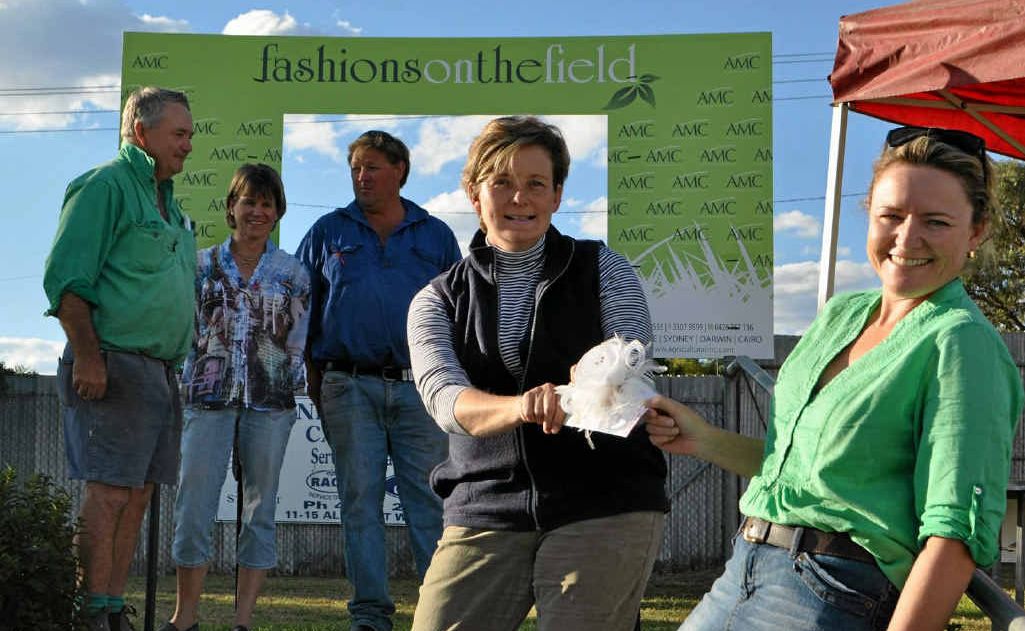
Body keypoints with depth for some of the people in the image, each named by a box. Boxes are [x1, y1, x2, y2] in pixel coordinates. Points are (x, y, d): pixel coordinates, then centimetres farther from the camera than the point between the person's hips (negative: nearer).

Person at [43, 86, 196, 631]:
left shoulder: (164, 200, 22)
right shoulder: (106, 186, -5)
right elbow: (65, 277, -13)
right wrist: (87, 355, -20)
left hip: (158, 371, 9)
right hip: (114, 365, -9)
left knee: (137, 496, 7)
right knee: (107, 494, -11)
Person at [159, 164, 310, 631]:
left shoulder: (293, 272, 9)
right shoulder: (201, 264, 9)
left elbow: (299, 341, 11)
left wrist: (282, 379, 2)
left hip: (270, 401, 0)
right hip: (208, 398, 0)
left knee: (260, 508, 1)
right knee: (193, 505, -4)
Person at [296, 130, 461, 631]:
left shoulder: (436, 236, 13)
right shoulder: (328, 232, 12)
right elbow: (302, 307, 13)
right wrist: (314, 379, 6)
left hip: (420, 386, 0)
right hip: (350, 387, 1)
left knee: (430, 499, -4)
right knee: (360, 500, 2)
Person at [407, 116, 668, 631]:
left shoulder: (602, 269, 7)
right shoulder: (437, 301, 9)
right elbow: (444, 398, -10)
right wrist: (518, 407, -32)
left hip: (605, 506, -1)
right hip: (485, 510, 2)